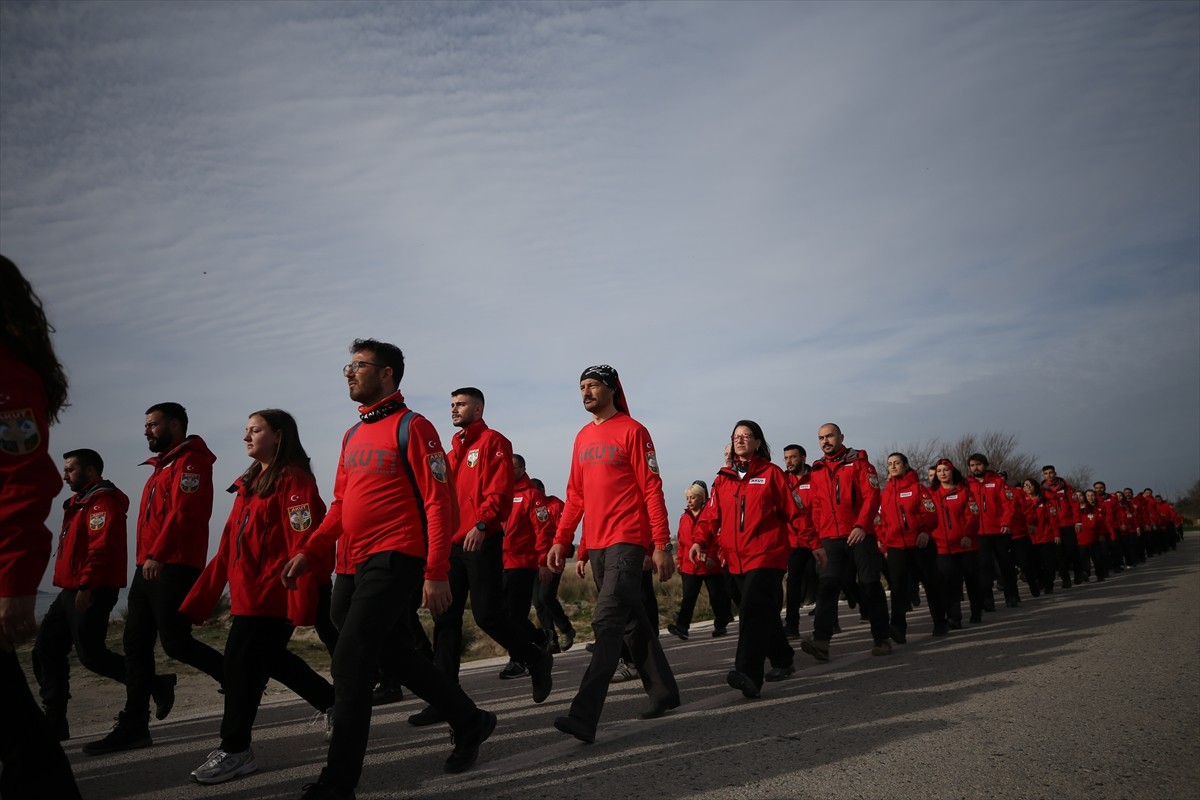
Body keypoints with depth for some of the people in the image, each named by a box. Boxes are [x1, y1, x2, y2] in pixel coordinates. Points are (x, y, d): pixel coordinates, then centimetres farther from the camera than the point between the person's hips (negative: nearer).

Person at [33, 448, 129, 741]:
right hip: (72, 592, 11)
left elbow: (102, 547, -24)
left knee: (91, 654, -9)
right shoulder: (80, 502, 21)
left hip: (91, 593, -11)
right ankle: (55, 722, 14)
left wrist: (86, 586, -27)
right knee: (46, 650, 9)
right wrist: (74, 587, 17)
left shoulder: (102, 502, -14)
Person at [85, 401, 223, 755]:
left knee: (175, 642, -11)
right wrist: (146, 558, 13)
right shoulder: (161, 466, 23)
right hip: (148, 567, 10)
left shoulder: (191, 461, -7)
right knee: (136, 643, 8)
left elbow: (184, 512, -19)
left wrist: (158, 555, -25)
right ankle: (134, 726, 13)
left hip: (175, 568, -10)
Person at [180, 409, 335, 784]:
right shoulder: (248, 484, 16)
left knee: (242, 662, -5)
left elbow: (302, 544, -19)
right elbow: (228, 548, 16)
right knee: (267, 658, 17)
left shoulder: (293, 481, -12)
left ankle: (235, 750, 11)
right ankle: (335, 703, 33)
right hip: (248, 595, 9)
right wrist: (197, 601, 14)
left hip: (272, 595, -9)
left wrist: (301, 603, -25)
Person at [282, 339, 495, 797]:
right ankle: (470, 721, 34)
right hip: (363, 564, 9)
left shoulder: (411, 427, -9)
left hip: (396, 559, -9)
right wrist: (308, 552, 9)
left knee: (351, 660, -10)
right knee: (398, 655, 17)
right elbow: (341, 505, 20)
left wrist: (436, 573, -20)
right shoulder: (353, 435, 15)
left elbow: (438, 503, -14)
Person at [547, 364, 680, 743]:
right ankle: (663, 691, 30)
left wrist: (662, 545, -13)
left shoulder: (632, 431, -6)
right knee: (632, 620, 15)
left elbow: (652, 490, -9)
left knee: (607, 623, -13)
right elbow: (575, 495, 17)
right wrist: (561, 540, 9)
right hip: (596, 545, 8)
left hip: (627, 541, -7)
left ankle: (584, 715, -14)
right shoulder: (583, 437, 15)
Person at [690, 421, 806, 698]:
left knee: (754, 610, -18)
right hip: (736, 558, 5)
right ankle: (783, 660, 34)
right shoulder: (723, 478, 13)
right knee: (764, 611, 16)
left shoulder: (771, 473, 1)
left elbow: (793, 511, 0)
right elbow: (712, 515, 8)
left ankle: (749, 675, -23)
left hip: (766, 555, -5)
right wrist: (701, 541, -8)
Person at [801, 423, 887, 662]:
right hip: (831, 539, 3)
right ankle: (821, 641, -14)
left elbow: (872, 496, -8)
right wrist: (817, 540, 8)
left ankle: (881, 639, 16)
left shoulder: (858, 461, 2)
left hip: (860, 535, -3)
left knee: (870, 586, 3)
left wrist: (861, 525, -20)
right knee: (827, 585, -8)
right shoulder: (817, 470, 13)